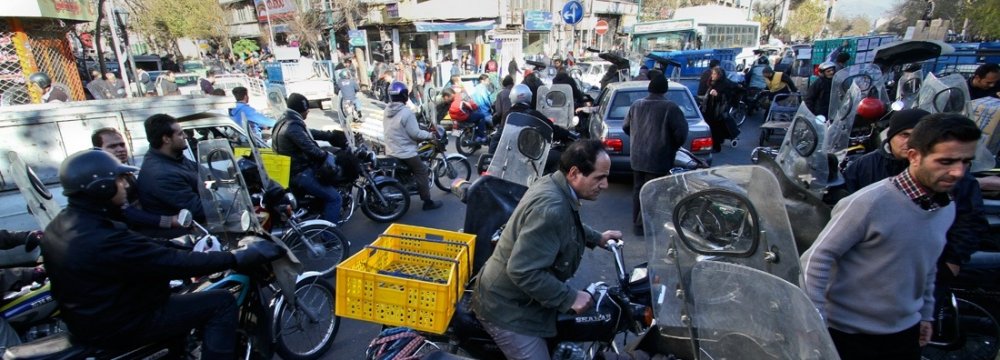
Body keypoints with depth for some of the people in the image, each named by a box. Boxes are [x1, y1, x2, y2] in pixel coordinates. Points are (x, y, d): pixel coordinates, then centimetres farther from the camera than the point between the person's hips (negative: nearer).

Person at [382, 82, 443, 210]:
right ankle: (428, 202, 6)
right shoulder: (406, 112, -23)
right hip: (405, 152, -9)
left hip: (390, 151, 9)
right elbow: (415, 133, -22)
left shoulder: (387, 110, 4)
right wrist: (430, 135, -7)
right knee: (423, 172, 3)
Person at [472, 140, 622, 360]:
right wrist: (570, 298, -26)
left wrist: (596, 238, 16)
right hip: (507, 309, -10)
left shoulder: (555, 185, 0)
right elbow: (522, 271, -35)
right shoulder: (551, 208, -33)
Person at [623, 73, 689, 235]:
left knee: (638, 189, 17)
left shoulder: (636, 105, 4)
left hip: (637, 156, 6)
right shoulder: (670, 107, -13)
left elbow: (626, 127, 13)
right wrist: (673, 147, 4)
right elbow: (681, 132, -14)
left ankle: (636, 222, 28)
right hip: (658, 159, -6)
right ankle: (641, 225, 8)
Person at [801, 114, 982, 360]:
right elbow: (816, 259, -20)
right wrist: (814, 321, -20)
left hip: (905, 332, 7)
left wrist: (925, 314, 21)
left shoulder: (947, 209, 2)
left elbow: (928, 266, 16)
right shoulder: (869, 203, -22)